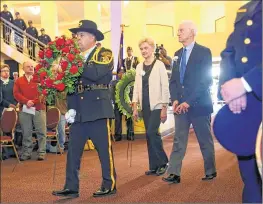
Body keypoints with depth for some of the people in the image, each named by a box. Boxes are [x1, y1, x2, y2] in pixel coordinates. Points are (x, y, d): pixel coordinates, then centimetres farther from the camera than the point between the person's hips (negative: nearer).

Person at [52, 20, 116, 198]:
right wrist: (71, 108, 4)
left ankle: (110, 185, 14)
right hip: (79, 111, 6)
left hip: (98, 109, -6)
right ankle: (71, 187, 15)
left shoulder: (104, 53, -1)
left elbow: (96, 74, -21)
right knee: (73, 150, 6)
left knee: (104, 148, 2)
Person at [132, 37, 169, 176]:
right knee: (150, 135, 7)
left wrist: (164, 108, -11)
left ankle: (162, 162, 4)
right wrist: (135, 107, 7)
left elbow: (165, 87, -7)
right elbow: (136, 87, 12)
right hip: (145, 106, 5)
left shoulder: (159, 65, -4)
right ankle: (154, 166, 15)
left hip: (157, 105, -5)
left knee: (151, 133, -14)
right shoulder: (139, 67, 11)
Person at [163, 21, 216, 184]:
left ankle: (210, 171, 23)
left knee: (205, 140, 7)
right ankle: (174, 173, 5)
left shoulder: (204, 52, -6)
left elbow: (206, 80, -13)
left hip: (199, 103, -5)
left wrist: (189, 101, -18)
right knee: (179, 140, 3)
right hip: (181, 104, 5)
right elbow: (174, 79, 12)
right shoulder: (178, 54, 13)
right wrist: (175, 100, -5)